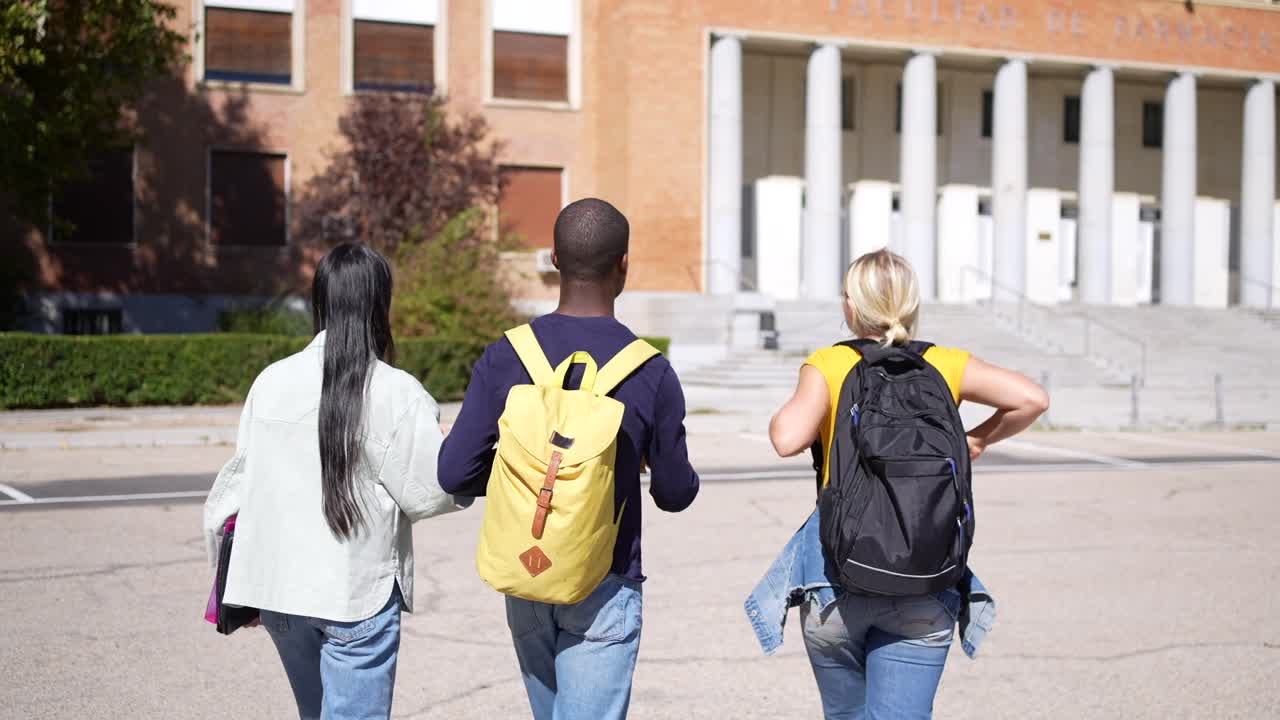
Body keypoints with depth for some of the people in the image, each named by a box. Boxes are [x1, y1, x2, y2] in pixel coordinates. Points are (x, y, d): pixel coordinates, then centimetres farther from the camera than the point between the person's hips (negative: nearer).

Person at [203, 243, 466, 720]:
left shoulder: (272, 381, 1)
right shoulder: (395, 393, -13)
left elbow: (238, 480, 7)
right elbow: (430, 494, -11)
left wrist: (236, 584, 17)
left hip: (277, 586, 5)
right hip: (358, 592, -5)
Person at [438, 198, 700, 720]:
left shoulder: (506, 356, -6)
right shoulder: (650, 371, -11)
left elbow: (454, 473, -7)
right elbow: (675, 493, -2)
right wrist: (664, 471, 21)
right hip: (605, 588, -4)